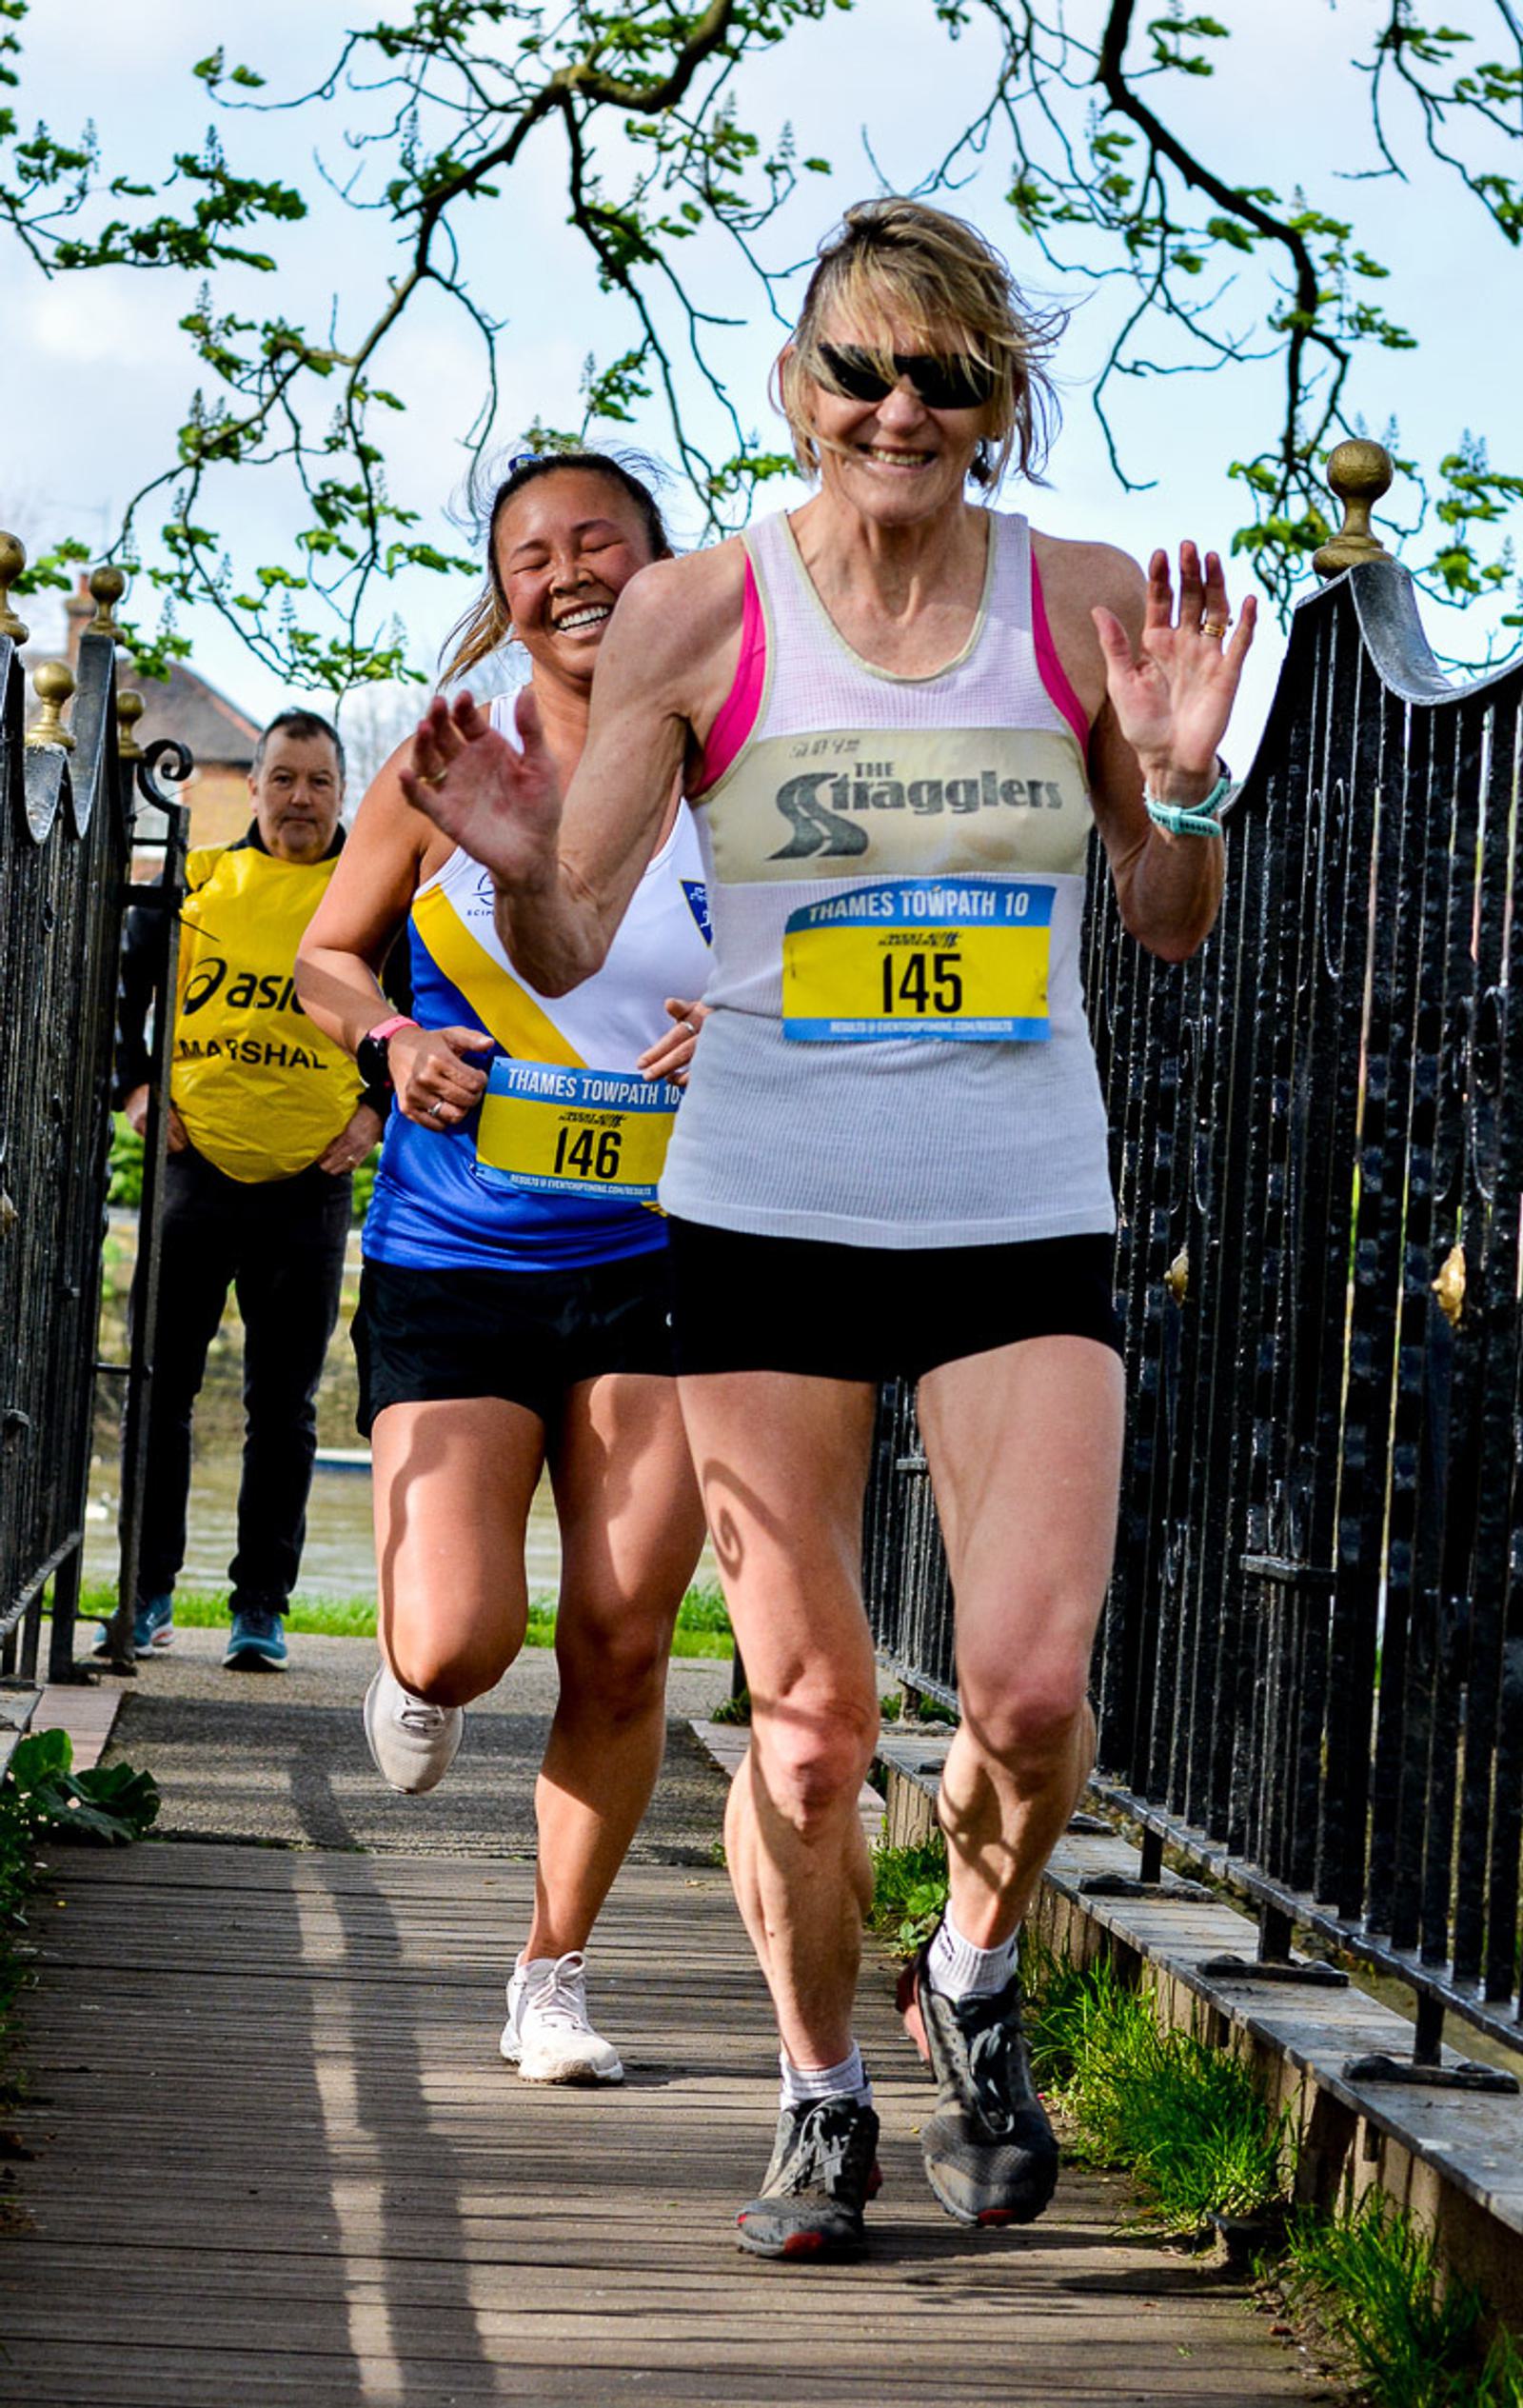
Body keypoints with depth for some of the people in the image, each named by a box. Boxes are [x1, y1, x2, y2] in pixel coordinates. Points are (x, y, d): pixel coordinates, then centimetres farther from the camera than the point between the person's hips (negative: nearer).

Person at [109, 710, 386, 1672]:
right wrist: (135, 1086, 5)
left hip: (310, 1186, -1)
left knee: (284, 1407, 3)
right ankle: (148, 1591, 14)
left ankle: (262, 1604, 9)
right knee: (161, 1385, 4)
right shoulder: (197, 882, 6)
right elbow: (119, 984, 16)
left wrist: (377, 1108, 2)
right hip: (194, 1169, 1)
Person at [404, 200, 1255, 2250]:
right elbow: (567, 953, 0)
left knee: (1030, 1682, -13)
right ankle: (821, 2099, 23)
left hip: (1025, 1222, 1)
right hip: (769, 1217, 0)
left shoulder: (1087, 605, 2)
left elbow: (1174, 930, 11)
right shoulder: (699, 616, -2)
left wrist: (1185, 776, -8)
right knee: (807, 1715, 1)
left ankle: (978, 1973, 19)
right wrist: (520, 861, -22)